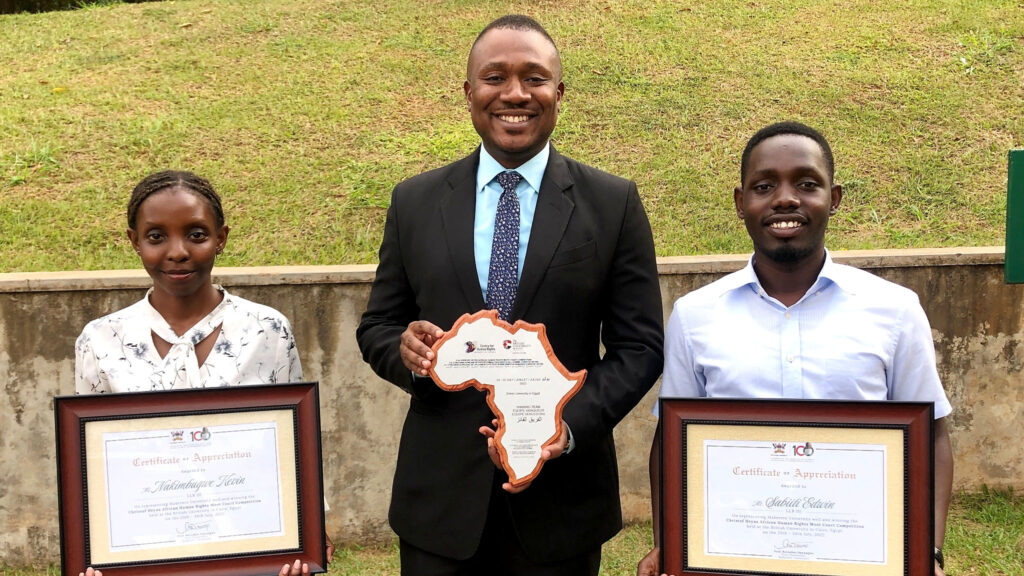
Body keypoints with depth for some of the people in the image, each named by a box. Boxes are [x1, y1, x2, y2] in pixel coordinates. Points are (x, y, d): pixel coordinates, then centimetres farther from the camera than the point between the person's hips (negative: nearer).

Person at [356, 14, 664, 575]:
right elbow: (375, 326, 10)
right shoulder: (414, 201, 4)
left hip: (562, 498, -1)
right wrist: (403, 348, -13)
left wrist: (570, 426, -17)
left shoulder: (614, 203, -1)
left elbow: (639, 346, -2)